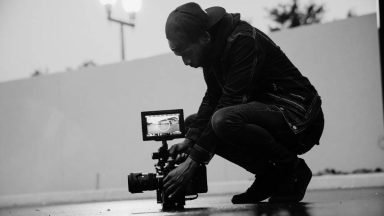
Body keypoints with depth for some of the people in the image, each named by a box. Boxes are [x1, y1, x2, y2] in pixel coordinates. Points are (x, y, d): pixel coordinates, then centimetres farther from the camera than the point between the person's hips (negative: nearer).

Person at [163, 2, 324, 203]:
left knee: (224, 121, -33)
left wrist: (192, 161, -26)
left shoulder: (243, 41, -22)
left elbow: (229, 103, -26)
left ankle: (292, 170, -11)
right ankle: (268, 177, 5)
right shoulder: (215, 49, 4)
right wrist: (190, 140, -7)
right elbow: (212, 98, 9)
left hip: (298, 118, -10)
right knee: (193, 123, 4)